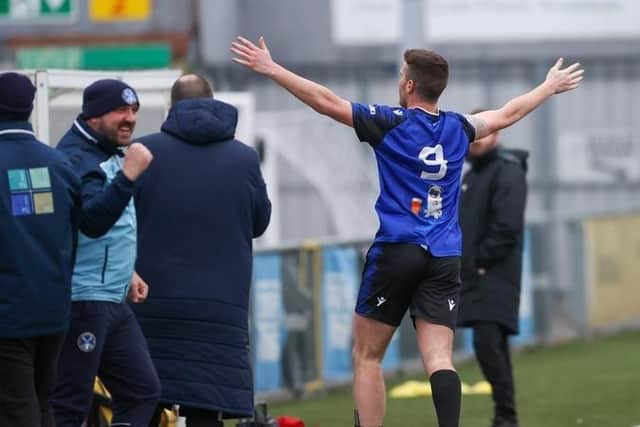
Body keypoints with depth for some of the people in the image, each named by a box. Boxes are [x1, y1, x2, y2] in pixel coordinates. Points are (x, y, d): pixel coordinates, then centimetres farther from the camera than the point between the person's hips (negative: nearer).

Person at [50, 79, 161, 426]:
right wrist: (128, 175, -33)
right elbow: (92, 222, -29)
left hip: (113, 301, 10)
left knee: (143, 389, 10)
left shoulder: (110, 153, 16)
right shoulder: (76, 158, -14)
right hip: (82, 302, -10)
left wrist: (125, 274, 27)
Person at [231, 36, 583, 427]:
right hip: (445, 259, 4)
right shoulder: (457, 128, 10)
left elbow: (326, 101, -7)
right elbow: (508, 114, 27)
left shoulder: (391, 123, -4)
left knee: (367, 356, 7)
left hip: (396, 253, -4)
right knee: (438, 359, -4)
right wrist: (551, 86, 44)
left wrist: (271, 68, -2)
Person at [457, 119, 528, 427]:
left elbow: (507, 226, -18)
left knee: (487, 342, -18)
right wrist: (460, 260, 10)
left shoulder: (508, 172, -8)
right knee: (493, 346, 10)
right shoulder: (470, 176, 20)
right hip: (474, 276, 9)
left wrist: (480, 259, -16)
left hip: (495, 275, -9)